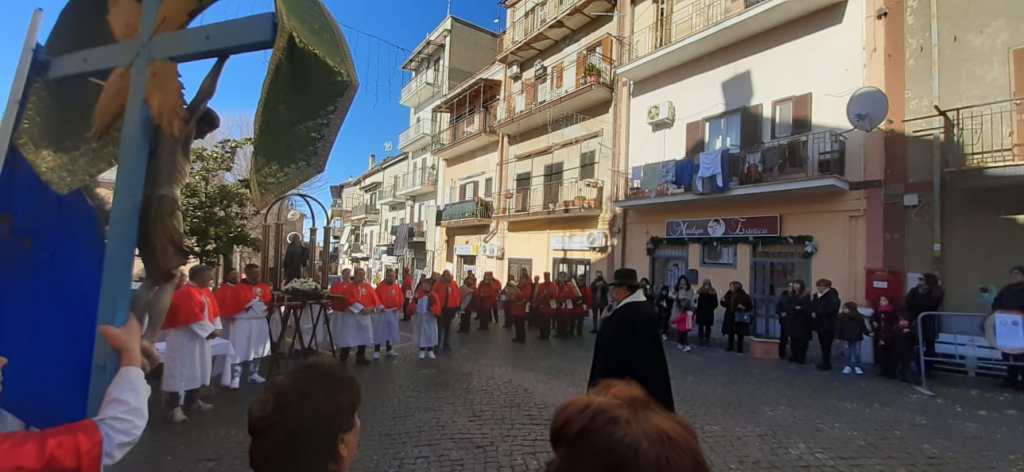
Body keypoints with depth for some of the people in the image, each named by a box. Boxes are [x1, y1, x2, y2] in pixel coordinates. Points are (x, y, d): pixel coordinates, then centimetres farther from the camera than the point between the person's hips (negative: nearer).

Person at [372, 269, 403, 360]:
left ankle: (389, 350, 25)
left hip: (393, 313, 5)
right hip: (382, 312, -5)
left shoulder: (397, 287, 5)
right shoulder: (380, 286, -9)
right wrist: (380, 306, -20)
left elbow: (401, 298, 6)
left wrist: (398, 307, -5)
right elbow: (376, 298, -12)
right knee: (379, 332, -1)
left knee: (391, 331, 13)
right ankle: (376, 351, 4)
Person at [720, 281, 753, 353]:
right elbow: (725, 304, 16)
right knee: (730, 332, 11)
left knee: (740, 334, 2)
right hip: (730, 317, 5)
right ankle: (730, 346, 22)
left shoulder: (743, 296, -10)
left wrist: (744, 307, -23)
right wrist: (723, 301, -4)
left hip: (739, 318, -5)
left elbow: (750, 305, -7)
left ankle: (739, 348, 10)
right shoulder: (729, 295, 7)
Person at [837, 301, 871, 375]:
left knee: (857, 353, 8)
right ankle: (848, 366, 21)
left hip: (856, 339, 0)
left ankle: (857, 367, 21)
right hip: (846, 339, 1)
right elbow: (838, 328, -6)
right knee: (848, 353, 10)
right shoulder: (842, 317, -10)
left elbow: (863, 327, -4)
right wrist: (838, 337, -7)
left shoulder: (859, 318, -11)